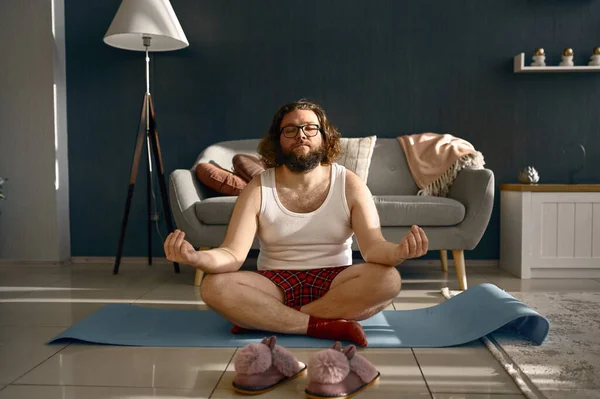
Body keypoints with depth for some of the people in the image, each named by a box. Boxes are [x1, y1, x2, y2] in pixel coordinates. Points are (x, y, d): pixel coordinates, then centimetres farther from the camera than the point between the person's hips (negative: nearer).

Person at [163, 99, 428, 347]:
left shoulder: (349, 184, -3)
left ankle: (265, 318, -21)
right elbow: (233, 254, -13)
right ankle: (325, 325, -25)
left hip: (335, 283, 1)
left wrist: (398, 252, -39)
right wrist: (196, 257, -37)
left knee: (388, 279, -30)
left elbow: (373, 247, -14)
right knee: (214, 286, -27)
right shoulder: (257, 189, -4)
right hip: (276, 285, 0)